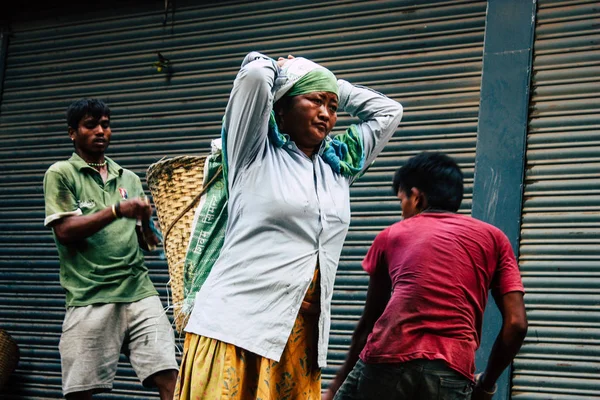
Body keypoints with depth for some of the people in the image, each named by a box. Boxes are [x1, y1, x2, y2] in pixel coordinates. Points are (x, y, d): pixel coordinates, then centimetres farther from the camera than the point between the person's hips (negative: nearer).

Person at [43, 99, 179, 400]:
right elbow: (64, 231, -6)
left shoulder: (129, 179, 20)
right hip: (90, 298, -3)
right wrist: (117, 211, -15)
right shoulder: (61, 174, 7)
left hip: (140, 292, 4)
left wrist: (146, 222, -2)